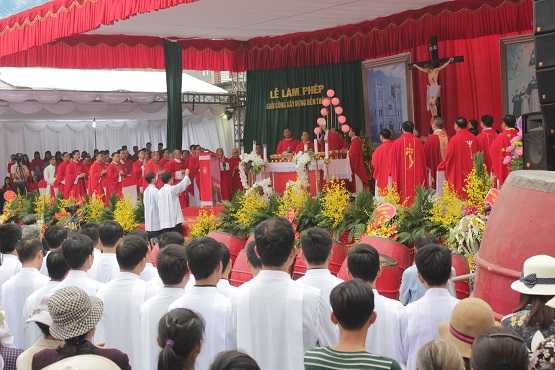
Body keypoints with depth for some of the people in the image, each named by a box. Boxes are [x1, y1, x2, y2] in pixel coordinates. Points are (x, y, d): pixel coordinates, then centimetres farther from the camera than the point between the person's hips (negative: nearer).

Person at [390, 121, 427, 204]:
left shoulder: (397, 143, -3)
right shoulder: (418, 143, 1)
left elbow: (394, 163, 0)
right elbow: (423, 162, 6)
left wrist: (395, 181, 7)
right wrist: (423, 180, 14)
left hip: (402, 178, -1)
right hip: (416, 178, 1)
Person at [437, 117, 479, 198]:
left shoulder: (455, 139, -13)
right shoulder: (473, 138, 1)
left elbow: (449, 156, -9)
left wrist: (441, 166, 5)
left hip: (458, 173, -5)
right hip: (471, 172, 5)